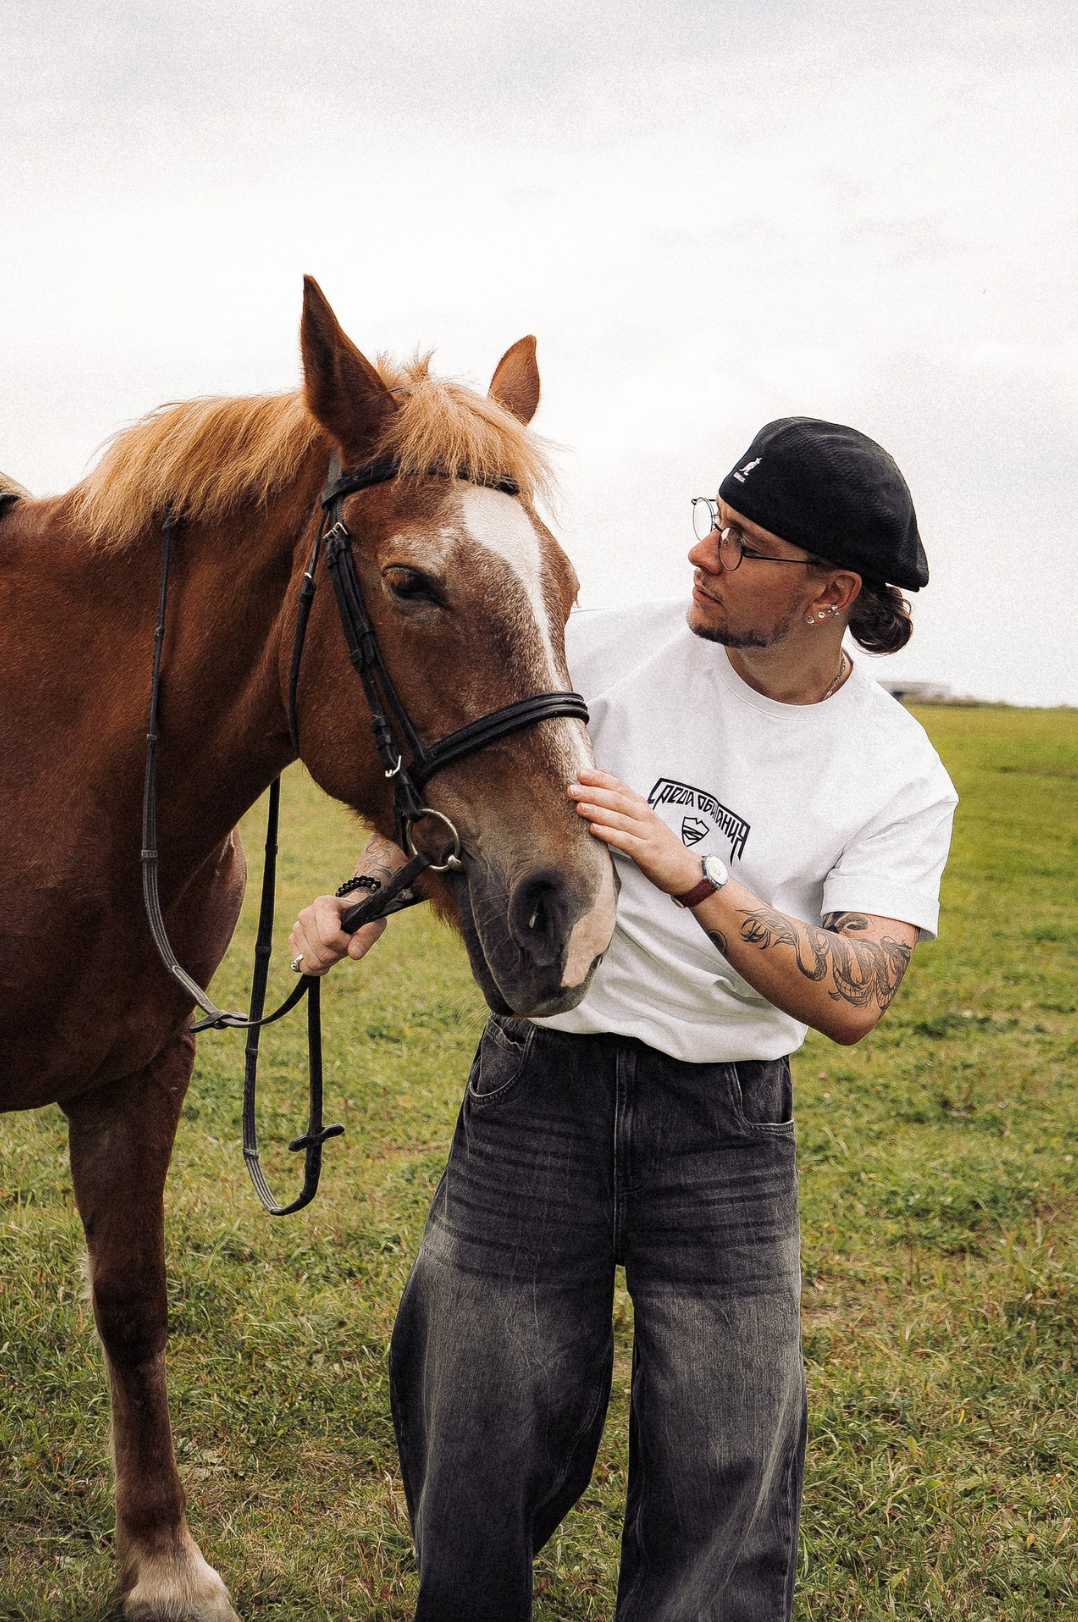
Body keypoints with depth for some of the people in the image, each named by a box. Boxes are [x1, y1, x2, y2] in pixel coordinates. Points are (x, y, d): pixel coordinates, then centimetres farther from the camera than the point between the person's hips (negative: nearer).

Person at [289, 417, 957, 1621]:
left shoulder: (900, 778, -7)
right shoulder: (611, 650, -4)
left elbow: (851, 1001, -19)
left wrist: (691, 876, -29)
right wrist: (366, 893, -8)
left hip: (727, 1126, 0)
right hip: (539, 1085, 1)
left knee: (725, 1473, 2)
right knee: (485, 1429, 8)